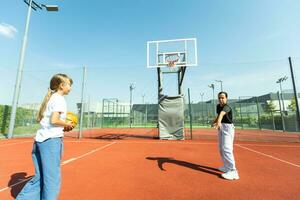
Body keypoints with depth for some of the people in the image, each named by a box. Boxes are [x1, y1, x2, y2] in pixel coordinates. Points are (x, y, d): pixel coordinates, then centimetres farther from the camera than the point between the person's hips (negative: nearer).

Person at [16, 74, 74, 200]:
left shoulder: (49, 98, 16)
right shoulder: (59, 99, -9)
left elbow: (39, 118, 18)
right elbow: (54, 120, -20)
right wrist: (67, 125, -4)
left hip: (39, 139, 9)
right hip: (51, 140, -9)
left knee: (39, 178, 18)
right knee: (52, 179, 3)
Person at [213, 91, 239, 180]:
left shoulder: (227, 107, -21)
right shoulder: (218, 106, 6)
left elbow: (222, 113, -44)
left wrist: (219, 122, -62)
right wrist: (215, 121, 11)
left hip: (227, 128, -9)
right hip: (221, 128, 9)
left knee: (226, 148, -20)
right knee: (221, 149, 15)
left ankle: (233, 171, -17)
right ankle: (226, 167, 29)